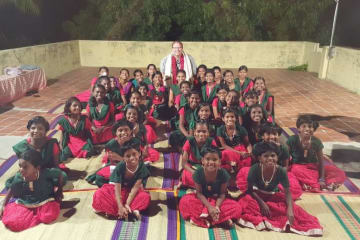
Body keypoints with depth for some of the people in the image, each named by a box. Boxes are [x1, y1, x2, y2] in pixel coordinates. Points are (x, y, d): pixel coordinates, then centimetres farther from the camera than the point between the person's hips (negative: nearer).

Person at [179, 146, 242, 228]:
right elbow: (199, 193, -15)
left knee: (237, 209, -24)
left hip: (218, 200, 0)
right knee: (184, 201, -29)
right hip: (203, 200, 0)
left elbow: (222, 193, -11)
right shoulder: (198, 173, -21)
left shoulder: (223, 174, -20)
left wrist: (217, 207, -28)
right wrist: (209, 207, -27)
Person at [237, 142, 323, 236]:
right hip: (257, 196, -1)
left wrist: (290, 210, -30)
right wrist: (262, 203, -26)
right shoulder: (255, 169, -25)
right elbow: (250, 189, -16)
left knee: (294, 209, -22)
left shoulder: (281, 171, -22)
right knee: (246, 203, -33)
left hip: (273, 197, 1)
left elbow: (287, 192, -16)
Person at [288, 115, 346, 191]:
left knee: (340, 174, -13)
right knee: (296, 169, -40)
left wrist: (322, 179, -13)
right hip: (298, 167, -3)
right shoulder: (292, 140, -13)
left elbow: (321, 161, -5)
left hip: (314, 168, 3)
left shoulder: (316, 142, -8)